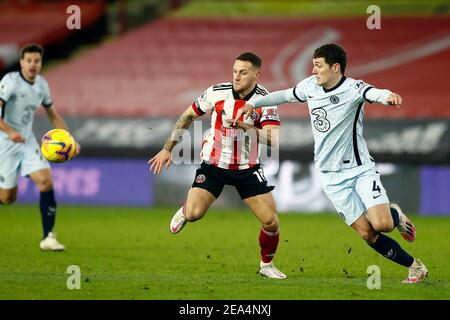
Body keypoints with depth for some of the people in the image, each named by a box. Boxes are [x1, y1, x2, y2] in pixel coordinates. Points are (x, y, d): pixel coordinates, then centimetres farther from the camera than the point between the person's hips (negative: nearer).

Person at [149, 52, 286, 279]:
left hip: (247, 168, 0)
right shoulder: (217, 92, -12)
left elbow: (274, 138, -25)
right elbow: (188, 116, 3)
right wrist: (167, 149, 3)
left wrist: (249, 127, -41)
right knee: (194, 214, -18)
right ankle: (184, 211, 21)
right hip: (213, 164, 0)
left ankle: (267, 265, 20)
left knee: (270, 221, -7)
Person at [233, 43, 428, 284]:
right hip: (332, 177, 4)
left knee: (382, 224, -21)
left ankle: (395, 214, 17)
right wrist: (252, 104, 19)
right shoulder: (311, 86, 2)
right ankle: (414, 266, 7)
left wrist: (388, 96, -60)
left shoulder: (352, 89, -16)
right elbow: (286, 95, 21)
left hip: (360, 169, -4)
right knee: (366, 233, -7)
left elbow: (373, 93, -38)